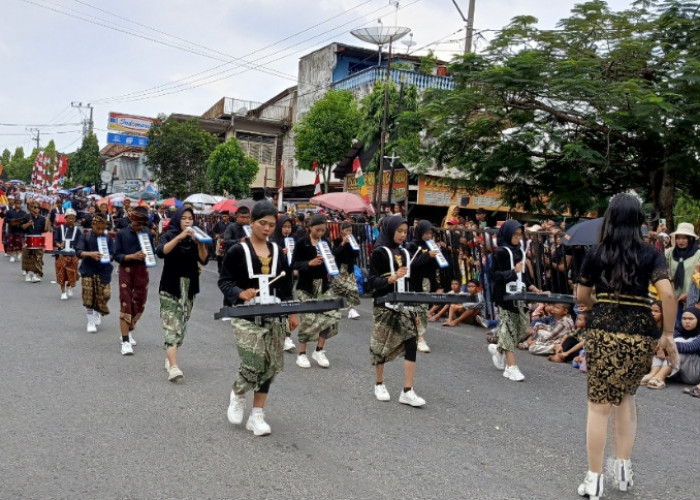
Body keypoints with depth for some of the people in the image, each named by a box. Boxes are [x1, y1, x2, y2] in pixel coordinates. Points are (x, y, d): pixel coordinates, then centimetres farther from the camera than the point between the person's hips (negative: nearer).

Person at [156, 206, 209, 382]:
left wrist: (200, 243, -19)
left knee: (181, 326, 8)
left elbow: (204, 260, -3)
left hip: (189, 288, 4)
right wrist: (179, 237, -29)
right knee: (172, 326, -13)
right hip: (170, 287, -4)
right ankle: (173, 367, -21)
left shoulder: (195, 238, 8)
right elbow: (161, 252, -21)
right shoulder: (169, 236, 0)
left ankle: (169, 358, 24)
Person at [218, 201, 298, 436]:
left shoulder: (277, 251, 11)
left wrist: (292, 313, 11)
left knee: (271, 365, 3)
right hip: (246, 315, -5)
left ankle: (257, 415, 17)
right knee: (254, 363, -16)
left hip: (273, 315, 5)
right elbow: (224, 281, -3)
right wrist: (241, 293, -22)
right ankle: (237, 394, 18)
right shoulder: (237, 251, -4)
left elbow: (286, 285, 16)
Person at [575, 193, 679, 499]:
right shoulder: (651, 254, 4)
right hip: (641, 335, 2)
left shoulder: (595, 253, 4)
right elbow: (667, 293, -10)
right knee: (625, 395, 23)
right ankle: (624, 466, 22)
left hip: (603, 333, -2)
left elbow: (581, 298, 10)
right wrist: (668, 334, -1)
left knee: (599, 405, 3)